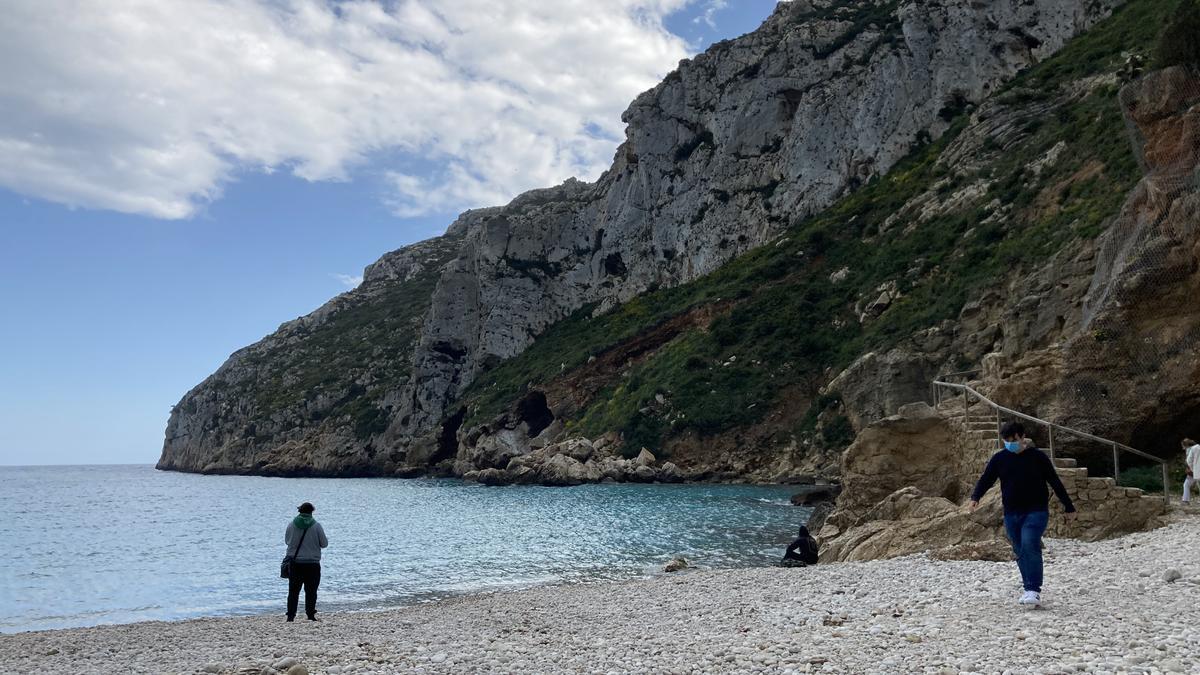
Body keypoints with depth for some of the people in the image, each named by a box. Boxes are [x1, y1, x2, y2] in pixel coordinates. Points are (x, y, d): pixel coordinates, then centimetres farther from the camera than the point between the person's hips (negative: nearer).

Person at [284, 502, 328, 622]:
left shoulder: (291, 525, -1)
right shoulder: (316, 526, -7)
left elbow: (286, 541, 11)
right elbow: (324, 543, -2)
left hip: (294, 563, 2)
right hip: (312, 564, -2)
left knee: (293, 591, 9)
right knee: (311, 591, 5)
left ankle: (291, 615, 6)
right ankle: (310, 615, 4)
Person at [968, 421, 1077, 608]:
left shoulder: (1037, 456, -2)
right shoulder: (999, 458, 5)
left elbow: (1055, 482, 4)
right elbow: (986, 479, 0)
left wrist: (1069, 507, 8)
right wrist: (975, 497, -19)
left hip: (1036, 511, -4)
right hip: (1011, 514, 4)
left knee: (1029, 545, -22)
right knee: (1020, 552, 9)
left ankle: (1033, 591, -21)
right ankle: (1030, 588, 22)